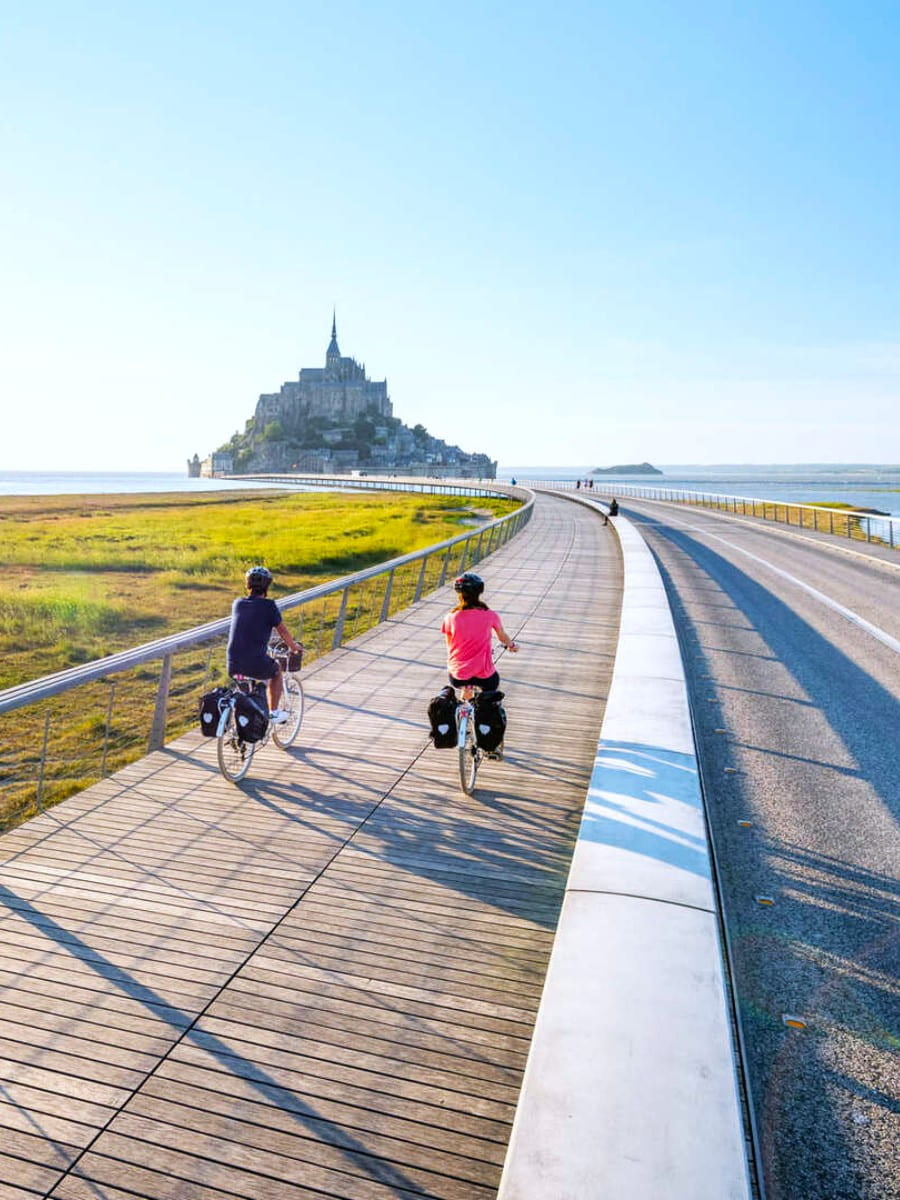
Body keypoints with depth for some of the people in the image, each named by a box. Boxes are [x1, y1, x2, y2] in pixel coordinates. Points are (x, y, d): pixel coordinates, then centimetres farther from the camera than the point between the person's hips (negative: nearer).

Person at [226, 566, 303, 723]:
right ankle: (274, 712, 30)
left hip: (233, 665, 4)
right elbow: (282, 631, 6)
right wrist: (294, 646, 25)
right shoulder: (269, 605, -5)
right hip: (257, 664, -4)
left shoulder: (237, 603, 9)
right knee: (276, 671, 28)